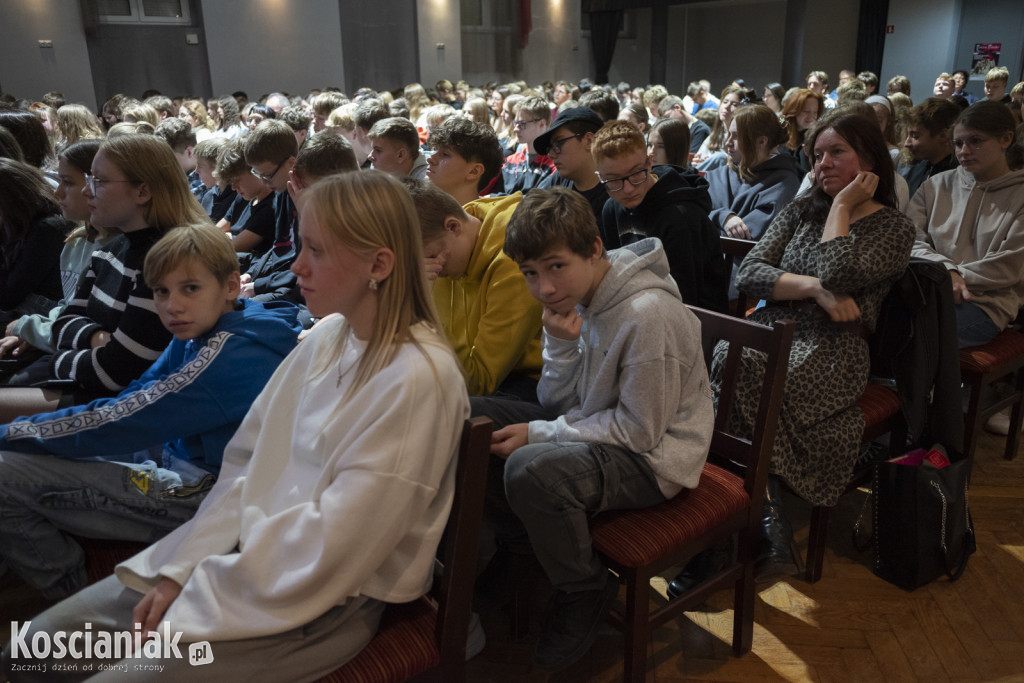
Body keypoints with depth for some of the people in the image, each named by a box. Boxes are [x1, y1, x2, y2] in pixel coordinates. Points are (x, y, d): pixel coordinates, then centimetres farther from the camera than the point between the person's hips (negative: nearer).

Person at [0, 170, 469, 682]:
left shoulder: (416, 378, -22)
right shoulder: (327, 337, 4)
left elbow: (332, 548, -22)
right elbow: (247, 458, 7)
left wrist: (192, 612, -15)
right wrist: (180, 571, -3)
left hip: (329, 599, -7)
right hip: (246, 552, 7)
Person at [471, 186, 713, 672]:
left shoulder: (649, 314, -26)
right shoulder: (578, 297, -1)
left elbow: (639, 431, -22)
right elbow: (556, 403, 4)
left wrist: (539, 434, -20)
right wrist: (562, 343, -15)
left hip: (651, 459, -8)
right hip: (596, 431, 8)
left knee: (530, 469, -33)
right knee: (475, 417, -2)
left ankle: (585, 593, -5)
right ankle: (517, 550, 14)